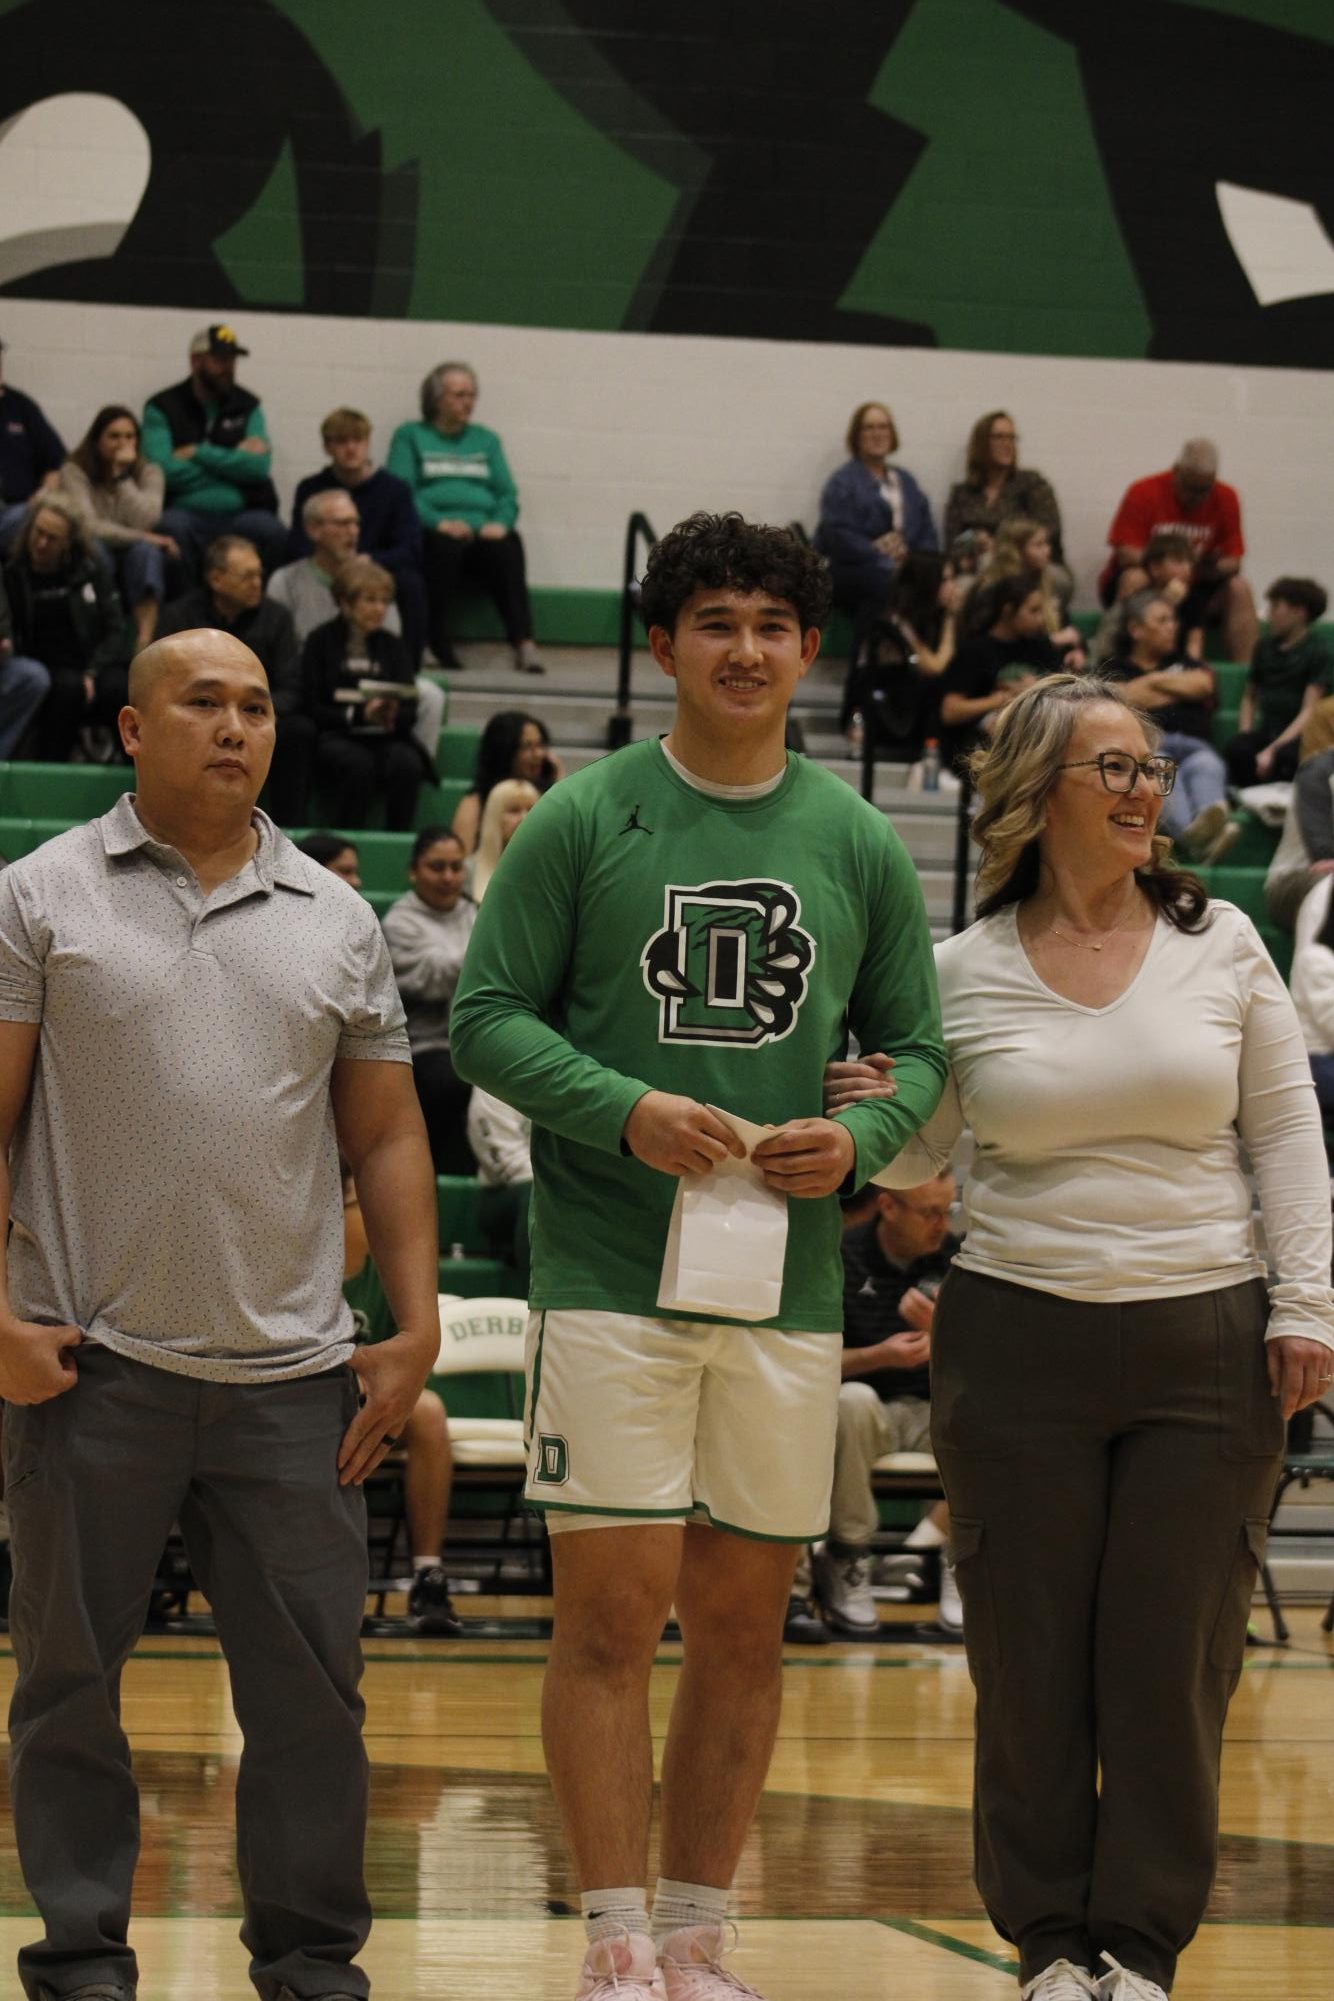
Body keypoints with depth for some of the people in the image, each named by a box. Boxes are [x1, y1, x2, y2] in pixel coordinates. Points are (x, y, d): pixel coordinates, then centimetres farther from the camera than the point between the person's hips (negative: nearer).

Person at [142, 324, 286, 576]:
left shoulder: (248, 406, 16)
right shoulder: (163, 408, 7)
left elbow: (260, 467, 1)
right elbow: (163, 471, -9)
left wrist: (199, 453, -5)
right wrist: (234, 462, -1)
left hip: (241, 515, 2)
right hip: (186, 513, -2)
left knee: (273, 532, -30)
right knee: (171, 528, -37)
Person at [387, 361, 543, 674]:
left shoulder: (486, 440, 27)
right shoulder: (410, 436, 16)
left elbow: (508, 494, 17)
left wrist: (500, 522, -6)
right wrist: (438, 522, -16)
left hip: (482, 531, 3)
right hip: (434, 531, -3)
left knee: (507, 547, -33)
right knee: (446, 546, -39)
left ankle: (523, 643, -45)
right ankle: (440, 645, -35)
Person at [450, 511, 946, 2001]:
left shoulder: (859, 845, 9)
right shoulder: (582, 820, 1)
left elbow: (917, 1045, 14)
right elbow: (486, 1015, 0)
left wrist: (861, 1137, -7)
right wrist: (623, 1110, -15)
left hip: (789, 1287, 3)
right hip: (609, 1275, -3)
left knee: (744, 1623, 7)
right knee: (612, 1613, -5)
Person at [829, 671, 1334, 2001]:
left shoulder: (1221, 944, 5)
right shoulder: (962, 973, 2)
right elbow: (912, 1157, 10)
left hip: (1205, 1343, 0)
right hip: (1019, 1337, 0)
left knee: (1173, 1655, 1)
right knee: (1029, 1654, 2)